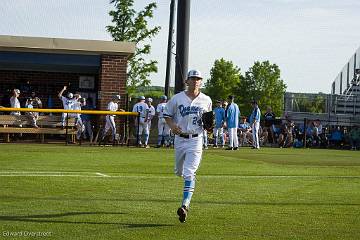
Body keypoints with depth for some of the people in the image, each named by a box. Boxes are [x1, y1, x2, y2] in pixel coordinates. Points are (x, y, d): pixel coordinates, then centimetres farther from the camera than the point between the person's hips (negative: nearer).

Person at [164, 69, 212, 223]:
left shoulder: (206, 100, 3)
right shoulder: (177, 98, 0)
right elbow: (167, 115, 10)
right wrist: (172, 125, -11)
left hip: (196, 140, -2)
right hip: (180, 139, 2)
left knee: (189, 174, -15)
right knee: (179, 172, 17)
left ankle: (185, 206, -22)